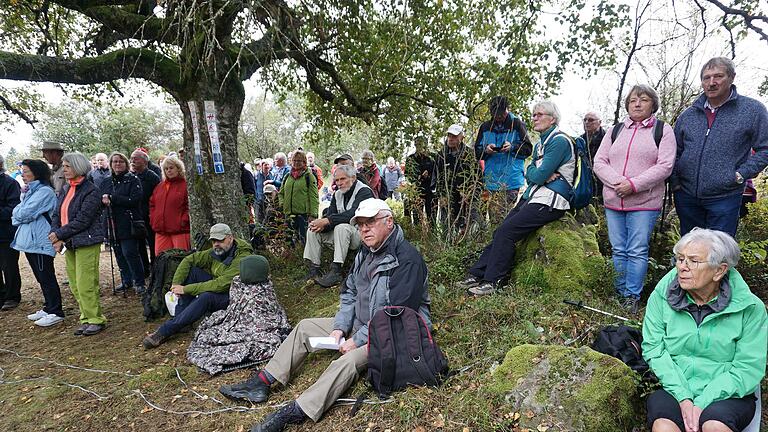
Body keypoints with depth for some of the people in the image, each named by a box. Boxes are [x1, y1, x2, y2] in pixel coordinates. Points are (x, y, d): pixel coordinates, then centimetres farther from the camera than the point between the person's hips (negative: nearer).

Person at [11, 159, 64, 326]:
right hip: (29, 241, 9)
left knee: (46, 278, -3)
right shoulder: (30, 190, 16)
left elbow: (25, 213, -17)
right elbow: (18, 212, 16)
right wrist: (19, 216, -4)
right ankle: (48, 308, 25)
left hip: (40, 241, -9)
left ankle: (56, 312, 4)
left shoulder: (44, 191, -14)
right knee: (41, 278, 15)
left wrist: (17, 215, 2)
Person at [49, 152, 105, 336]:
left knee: (86, 285, -5)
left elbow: (82, 220, -17)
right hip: (69, 244, 8)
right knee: (75, 286, 12)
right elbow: (56, 215, 10)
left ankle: (96, 319, 8)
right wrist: (55, 235, -5)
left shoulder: (90, 191, -11)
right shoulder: (65, 190, 13)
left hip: (86, 243, -8)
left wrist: (59, 234, -12)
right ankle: (86, 318, 22)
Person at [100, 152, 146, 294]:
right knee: (119, 254, 11)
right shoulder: (106, 183, 16)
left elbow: (134, 200, -15)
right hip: (112, 225, 6)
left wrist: (112, 198, -16)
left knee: (130, 253, -8)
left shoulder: (133, 180, -3)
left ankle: (139, 282, 3)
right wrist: (103, 199, -10)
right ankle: (126, 281, 23)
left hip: (127, 225, -6)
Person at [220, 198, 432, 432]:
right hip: (359, 323, 9)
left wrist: (358, 340, -21)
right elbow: (349, 293, 12)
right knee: (305, 327, 7)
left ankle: (292, 413, -35)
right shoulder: (366, 253, 7)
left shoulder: (407, 259, -22)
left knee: (346, 363, -34)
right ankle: (262, 381, 6)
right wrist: (339, 328, -3)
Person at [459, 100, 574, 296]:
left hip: (549, 203, -9)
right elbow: (529, 175, 13)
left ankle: (492, 281, -12)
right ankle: (476, 274, -1)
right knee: (499, 232, -2)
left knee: (506, 231, -19)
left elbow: (538, 175, -19)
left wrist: (536, 173, 3)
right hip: (531, 197, 9)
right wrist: (543, 176, -8)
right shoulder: (541, 143, 21)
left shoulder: (559, 141, -11)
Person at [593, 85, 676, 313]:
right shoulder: (615, 131, 15)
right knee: (618, 251, 8)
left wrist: (634, 185, -18)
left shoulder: (663, 130, 5)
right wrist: (618, 183, -13)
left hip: (644, 202, -3)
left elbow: (664, 166, -7)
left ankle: (632, 297, 6)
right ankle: (621, 293, 19)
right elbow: (599, 162, 5)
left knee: (637, 251, -4)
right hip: (613, 201, 4)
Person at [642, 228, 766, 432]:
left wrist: (702, 404, -17)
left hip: (728, 394, 0)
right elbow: (653, 348, -5)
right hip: (674, 388, 0)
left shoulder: (749, 308, -5)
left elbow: (748, 368, -8)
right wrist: (683, 398, -16)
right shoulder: (661, 295, -3)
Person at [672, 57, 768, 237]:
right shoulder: (688, 114, 7)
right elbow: (674, 152, 13)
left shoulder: (753, 110, -2)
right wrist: (674, 181, 3)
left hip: (725, 197, -3)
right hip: (686, 195, 3)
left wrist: (740, 175, -12)